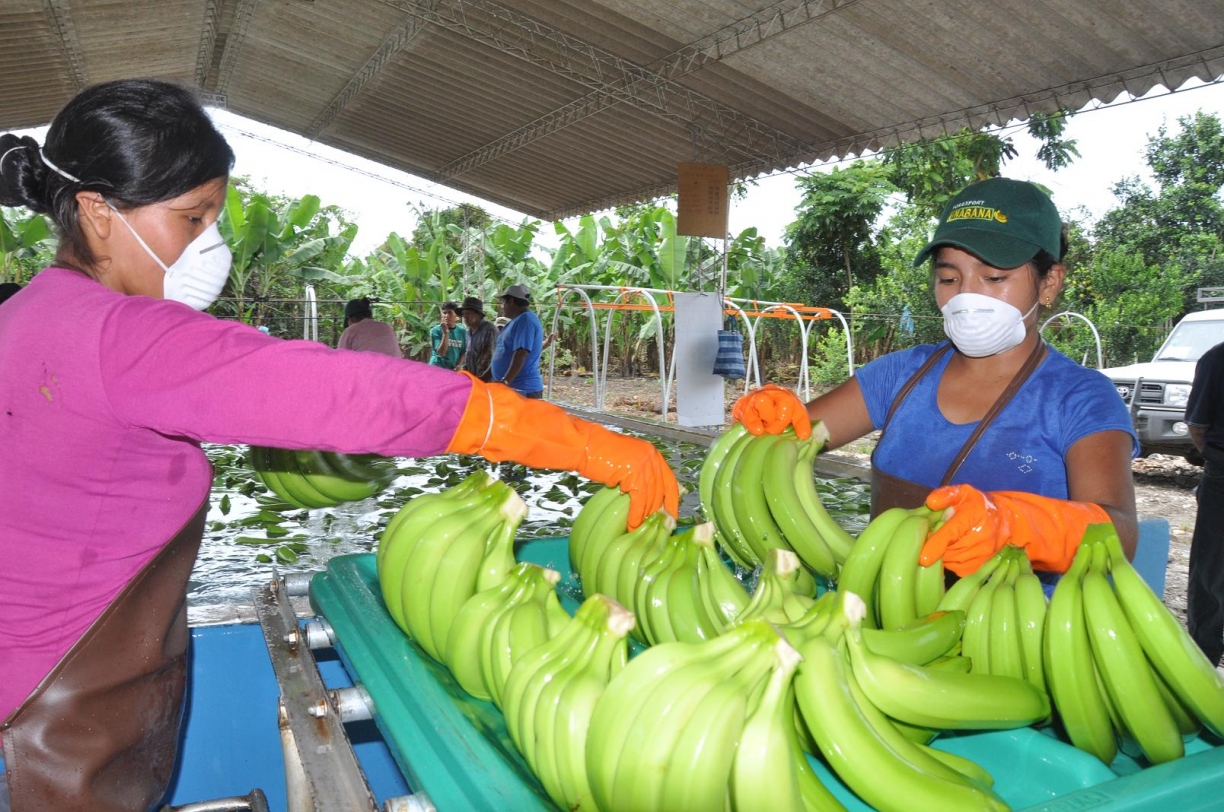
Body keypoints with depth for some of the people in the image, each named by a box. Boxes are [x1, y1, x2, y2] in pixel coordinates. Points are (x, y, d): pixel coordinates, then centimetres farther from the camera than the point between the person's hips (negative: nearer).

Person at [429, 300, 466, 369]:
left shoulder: (462, 331, 3)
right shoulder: (435, 330, -7)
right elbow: (441, 353, -15)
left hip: (455, 370, 3)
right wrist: (445, 333, -22)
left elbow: (464, 352, 10)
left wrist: (459, 365, -6)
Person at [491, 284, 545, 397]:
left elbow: (521, 354, -24)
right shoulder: (517, 320, 17)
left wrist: (505, 381, -27)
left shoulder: (525, 320, -14)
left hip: (523, 389, -10)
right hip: (512, 387, 10)